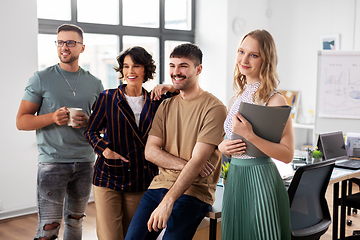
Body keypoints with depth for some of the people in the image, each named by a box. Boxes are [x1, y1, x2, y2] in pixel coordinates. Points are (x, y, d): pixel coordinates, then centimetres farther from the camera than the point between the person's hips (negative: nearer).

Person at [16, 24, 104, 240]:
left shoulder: (94, 83, 9)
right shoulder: (41, 79, 0)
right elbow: (21, 121, -1)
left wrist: (88, 122, -7)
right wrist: (53, 118, -17)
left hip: (85, 162, 4)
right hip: (53, 161, -3)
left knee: (75, 222, 15)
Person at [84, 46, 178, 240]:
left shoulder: (154, 101, 7)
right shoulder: (108, 98, 2)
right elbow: (91, 131, 6)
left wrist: (171, 89, -10)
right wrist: (105, 150, -12)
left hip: (141, 182, 2)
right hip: (108, 179, -2)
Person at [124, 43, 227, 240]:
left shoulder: (214, 109, -8)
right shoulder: (166, 106, 13)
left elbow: (197, 161, -15)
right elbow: (150, 151, 5)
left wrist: (167, 202, -22)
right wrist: (185, 164, -12)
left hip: (193, 193, -5)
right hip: (160, 185, 5)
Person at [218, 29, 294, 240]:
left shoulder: (275, 100, -12)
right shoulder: (238, 98, 9)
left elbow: (287, 155, -17)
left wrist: (250, 136, -26)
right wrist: (223, 147, -3)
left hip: (260, 179, -7)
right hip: (234, 177, 7)